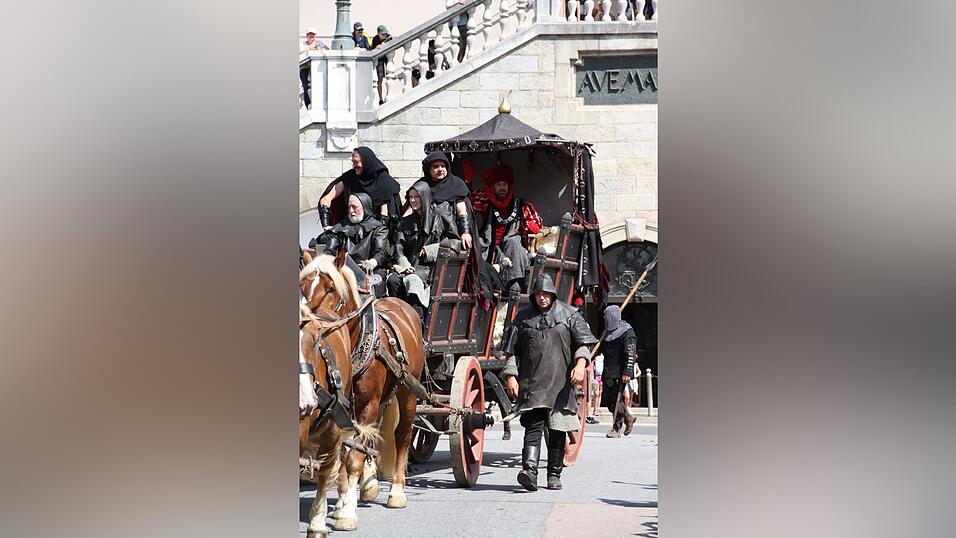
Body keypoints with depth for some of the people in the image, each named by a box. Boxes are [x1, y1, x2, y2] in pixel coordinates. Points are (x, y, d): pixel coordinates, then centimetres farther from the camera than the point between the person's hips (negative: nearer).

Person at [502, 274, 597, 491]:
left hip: (561, 382, 0)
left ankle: (554, 475, 15)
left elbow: (583, 342, 2)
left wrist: (580, 364, -15)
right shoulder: (523, 318, 10)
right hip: (532, 383, 0)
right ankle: (530, 471, -25)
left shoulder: (569, 314, 6)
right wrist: (511, 376, 3)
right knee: (533, 426, -13)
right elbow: (512, 351, 13)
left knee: (557, 430, 5)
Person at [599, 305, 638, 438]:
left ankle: (616, 429, 1)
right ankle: (628, 418, 24)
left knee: (616, 400, -7)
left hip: (620, 373, -8)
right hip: (608, 372, 8)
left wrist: (627, 372, -22)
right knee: (608, 401, 5)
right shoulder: (607, 332, 16)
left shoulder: (627, 332, -9)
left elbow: (630, 354, -15)